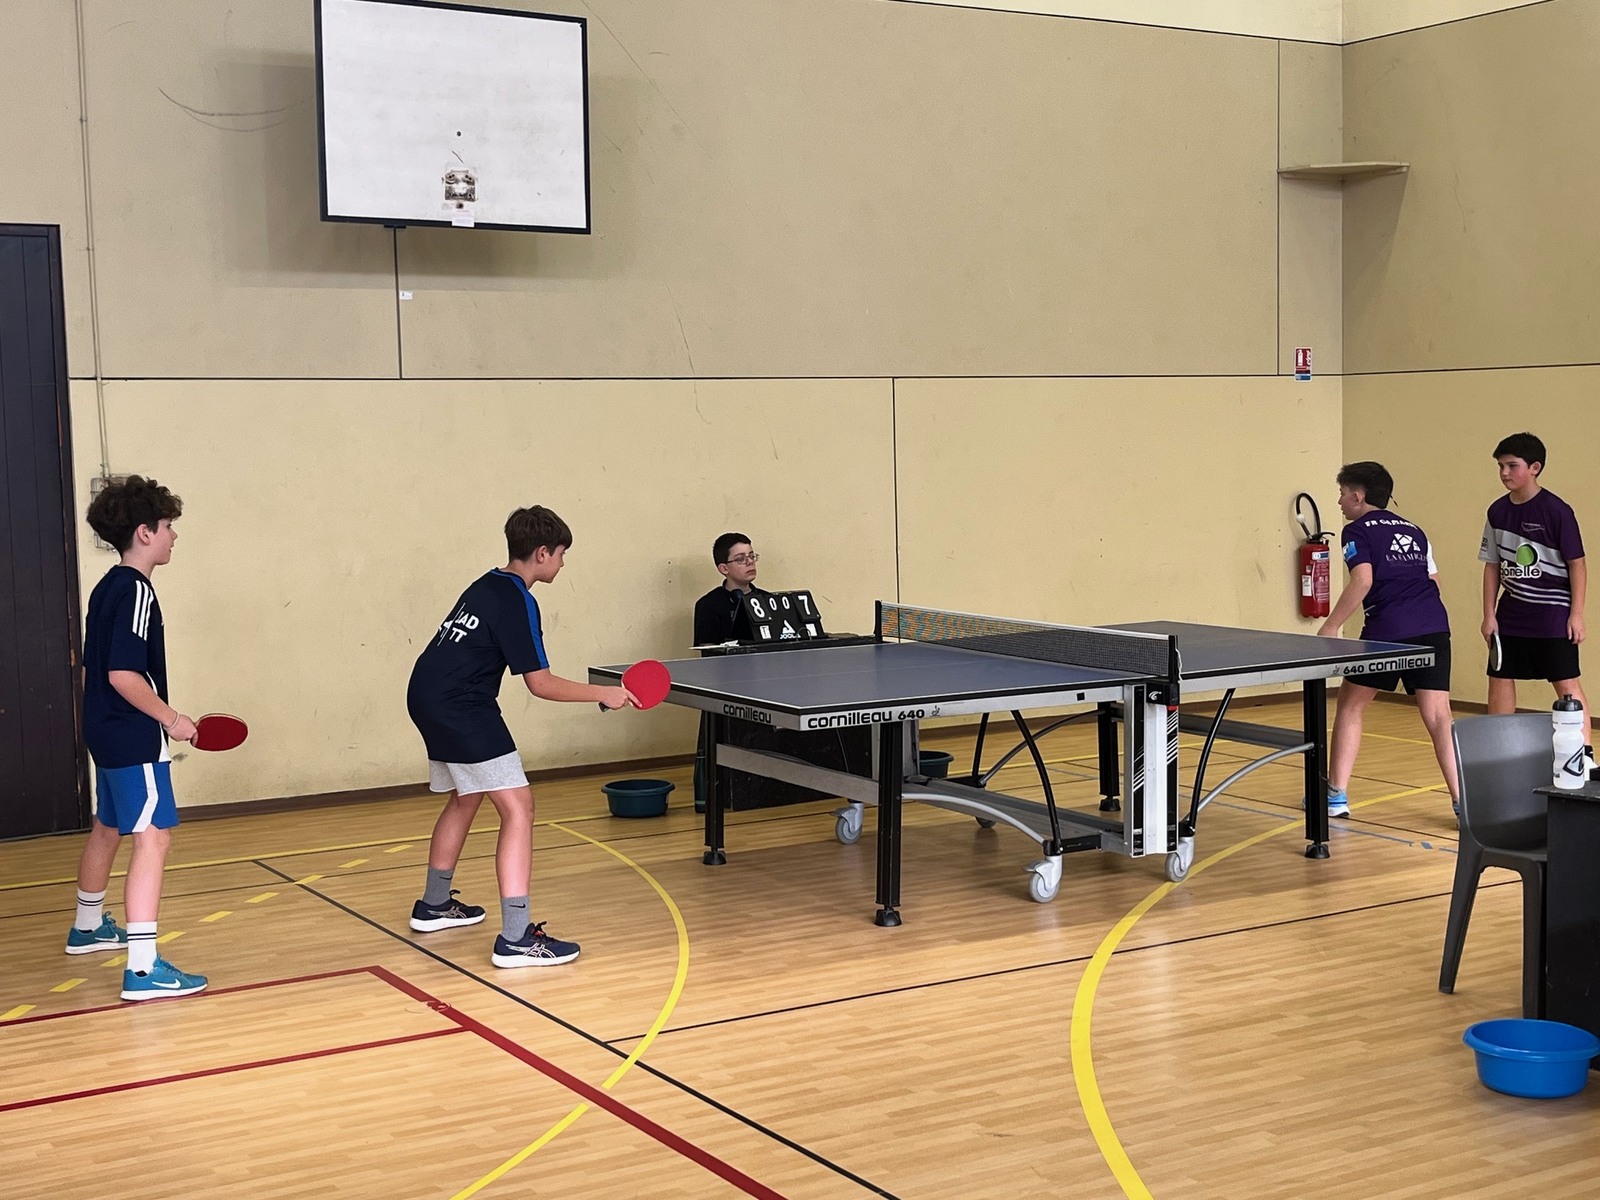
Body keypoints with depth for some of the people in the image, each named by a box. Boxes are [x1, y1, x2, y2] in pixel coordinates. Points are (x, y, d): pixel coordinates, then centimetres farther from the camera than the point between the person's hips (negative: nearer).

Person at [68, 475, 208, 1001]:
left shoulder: (106, 589, 11)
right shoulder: (136, 592, -18)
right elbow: (124, 675, -25)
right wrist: (171, 719, -16)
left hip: (106, 734, 11)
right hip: (135, 739, -11)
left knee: (108, 828, 25)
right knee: (153, 836, -14)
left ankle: (87, 927, 45)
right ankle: (143, 967, -20)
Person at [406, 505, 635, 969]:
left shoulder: (487, 585, 14)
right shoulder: (518, 602, -13)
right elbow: (541, 683, -13)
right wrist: (603, 694, -7)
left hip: (427, 697, 10)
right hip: (461, 708, -10)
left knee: (465, 799, 28)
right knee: (518, 808, -12)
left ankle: (434, 905, 43)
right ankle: (515, 938, -18)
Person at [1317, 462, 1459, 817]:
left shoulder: (1358, 531, 4)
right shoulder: (1412, 530, 24)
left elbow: (1363, 580, -12)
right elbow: (1433, 581, 22)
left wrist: (1330, 627, -9)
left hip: (1388, 629, -5)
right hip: (1434, 627, 5)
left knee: (1350, 706, 12)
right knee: (1438, 717, 3)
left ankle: (1336, 795, 14)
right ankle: (1462, 799, -8)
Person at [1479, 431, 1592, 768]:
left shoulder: (1557, 511, -12)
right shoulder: (1498, 511, 3)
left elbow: (1577, 563, -8)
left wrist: (1576, 614, -11)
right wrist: (1489, 614, 5)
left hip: (1553, 616, -6)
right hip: (1511, 616, 6)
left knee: (1567, 684, -3)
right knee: (1500, 679, 8)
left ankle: (1585, 753, 2)